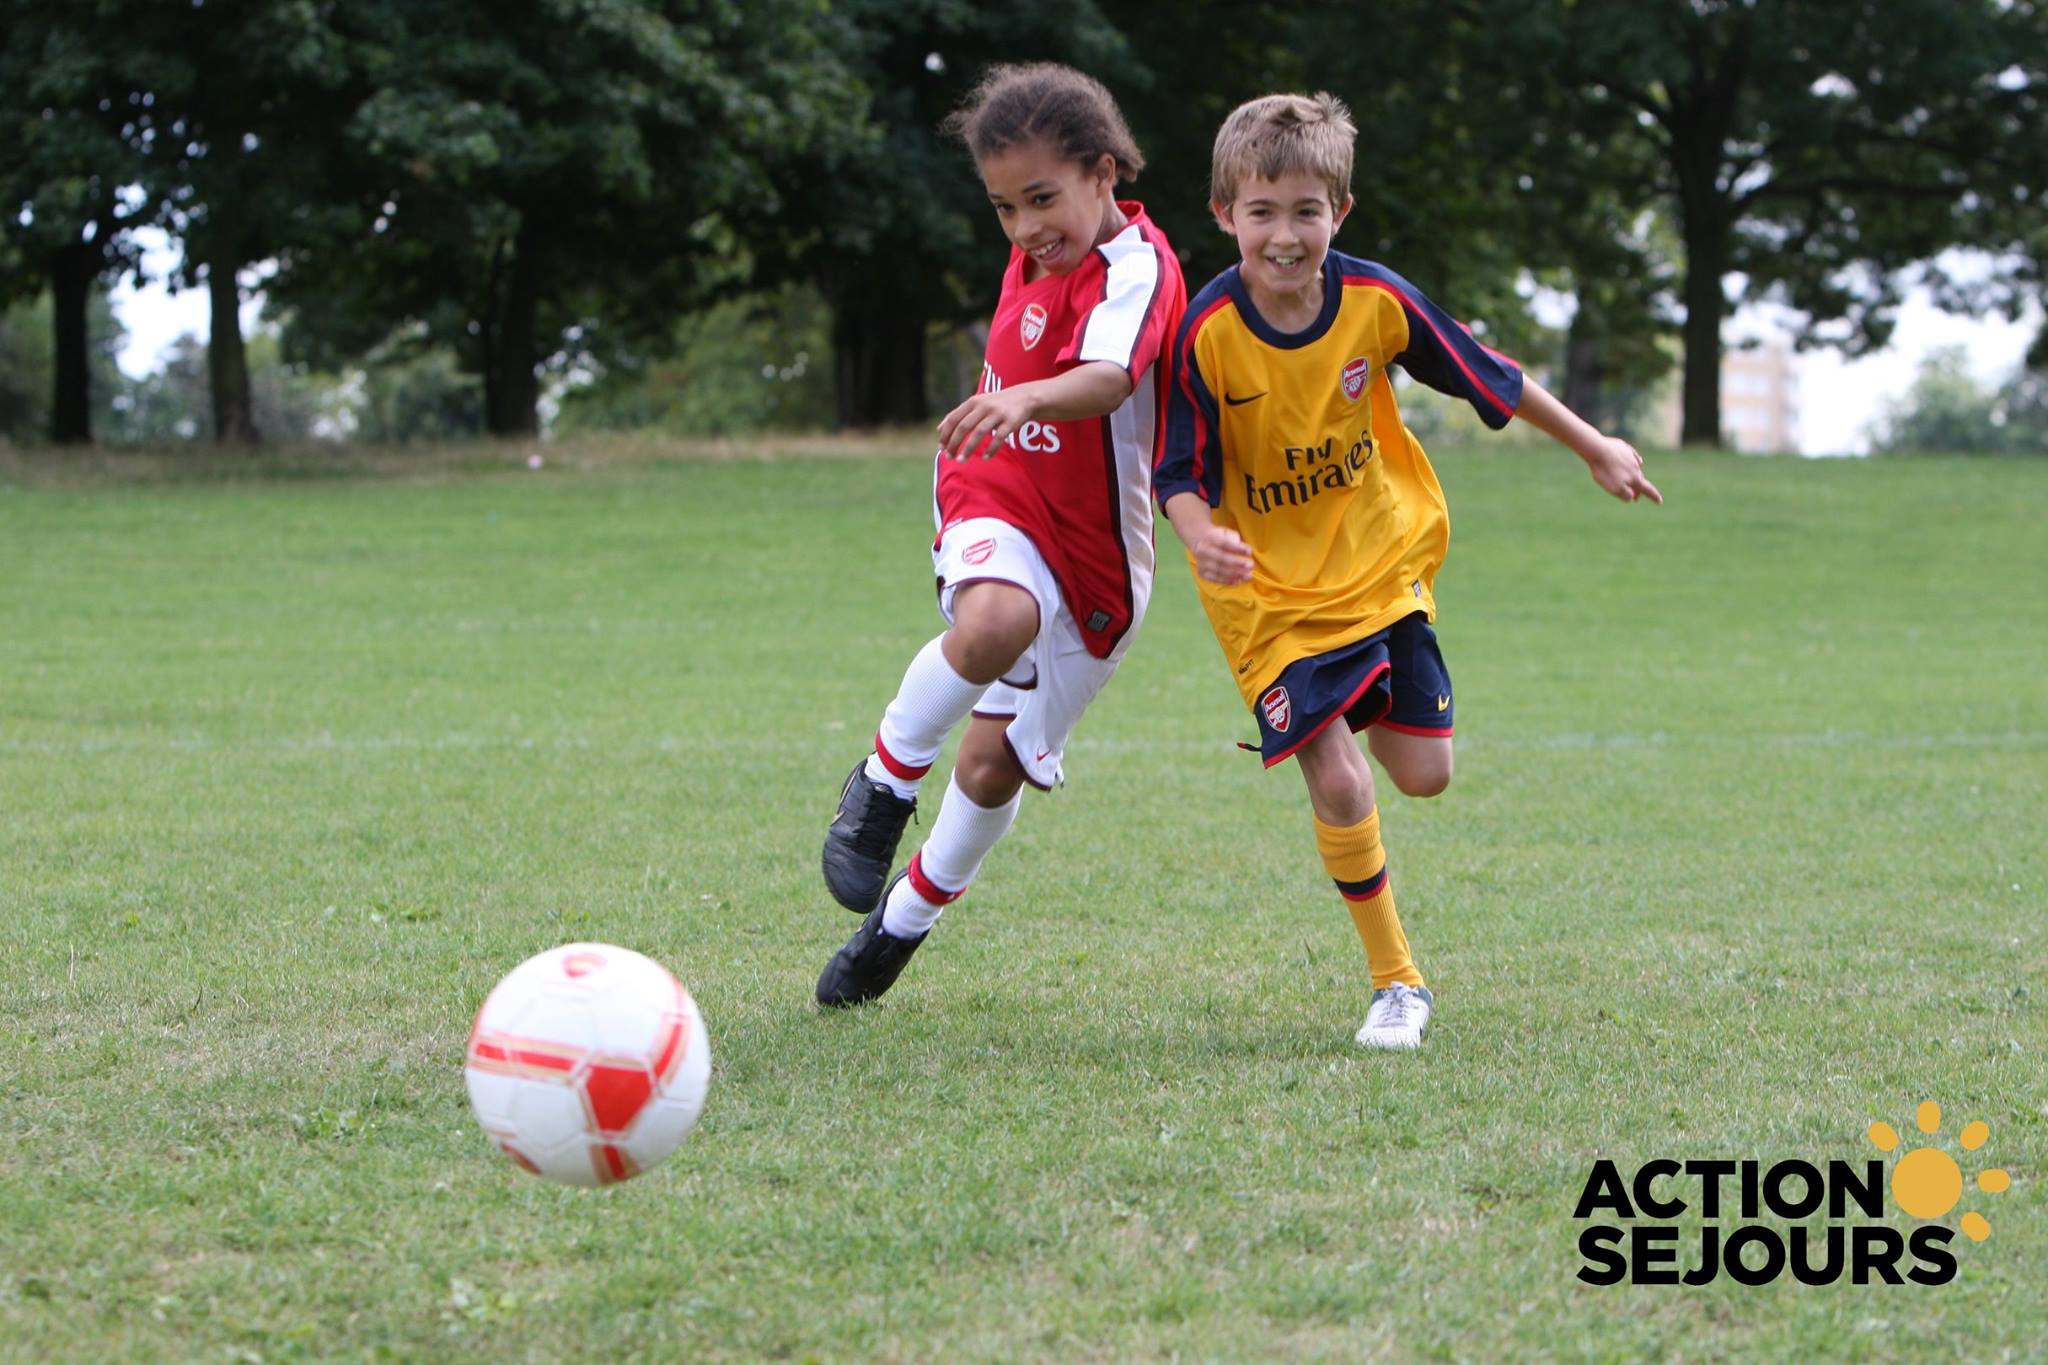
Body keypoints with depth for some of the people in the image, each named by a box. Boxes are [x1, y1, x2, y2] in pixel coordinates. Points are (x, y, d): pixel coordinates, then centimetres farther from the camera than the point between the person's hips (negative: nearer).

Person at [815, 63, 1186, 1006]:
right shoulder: (1040, 257, 5)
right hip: (996, 504, 3)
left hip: (1091, 547, -3)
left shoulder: (1136, 269, -19)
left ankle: (907, 916, 27)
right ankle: (883, 783, -16)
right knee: (995, 621, -35)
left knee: (995, 762, 2)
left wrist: (1024, 398, -59)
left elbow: (1106, 378, -41)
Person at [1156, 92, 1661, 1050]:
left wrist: (1596, 450, 12)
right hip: (1269, 589, -3)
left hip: (1381, 563, 3)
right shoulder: (1207, 333, -20)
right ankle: (1396, 982, 7)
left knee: (1424, 773, 2)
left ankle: (1368, 707, 40)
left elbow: (1493, 381, 2)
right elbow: (1181, 474, -15)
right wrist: (1203, 538, -37)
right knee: (1338, 787, -12)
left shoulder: (1376, 303, -13)